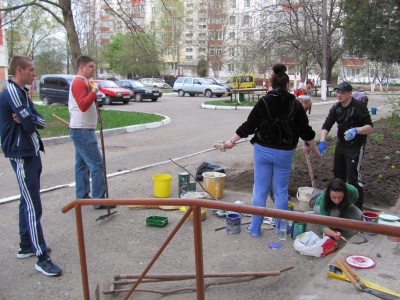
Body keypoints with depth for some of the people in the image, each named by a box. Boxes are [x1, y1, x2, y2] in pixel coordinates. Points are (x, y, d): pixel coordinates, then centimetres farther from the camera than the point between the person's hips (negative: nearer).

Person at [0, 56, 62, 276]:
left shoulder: (22, 92, 15)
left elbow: (40, 122, 7)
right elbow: (30, 123, -23)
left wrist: (27, 120, -12)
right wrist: (28, 120, -2)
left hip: (31, 152, 10)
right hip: (21, 155, -10)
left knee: (28, 202, 17)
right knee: (33, 206, -8)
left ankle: (26, 245, 30)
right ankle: (41, 258, -3)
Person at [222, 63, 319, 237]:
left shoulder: (263, 102, -8)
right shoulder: (295, 105, -4)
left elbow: (248, 126, -8)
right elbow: (305, 131, 3)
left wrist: (232, 141, 1)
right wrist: (315, 148, 17)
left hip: (263, 151, -1)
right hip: (285, 153, 1)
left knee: (260, 190, 9)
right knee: (281, 191, 13)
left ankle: (255, 228, 18)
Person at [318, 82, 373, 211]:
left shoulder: (359, 107, -17)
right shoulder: (336, 107, 1)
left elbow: (370, 127, -20)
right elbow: (327, 125, -4)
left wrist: (356, 130, -40)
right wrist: (322, 141, -19)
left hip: (355, 146, -7)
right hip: (340, 145, 7)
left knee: (353, 176, -10)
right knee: (338, 174, 16)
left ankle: (358, 206, 0)